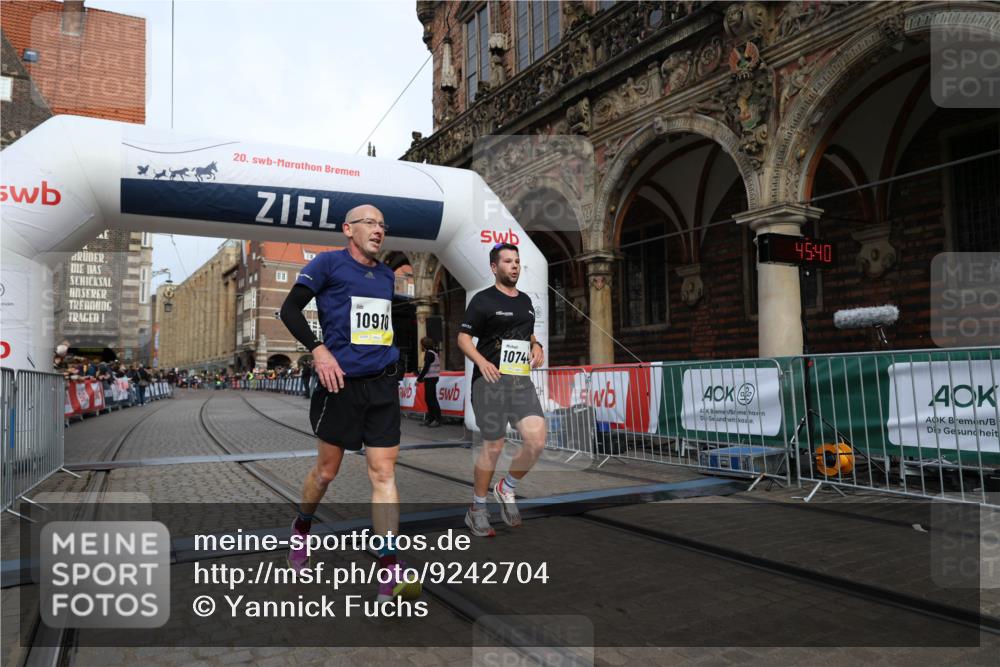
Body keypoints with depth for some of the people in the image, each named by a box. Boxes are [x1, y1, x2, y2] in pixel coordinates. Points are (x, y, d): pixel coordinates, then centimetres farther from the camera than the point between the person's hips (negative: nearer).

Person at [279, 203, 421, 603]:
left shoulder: (387, 275, 15)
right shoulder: (328, 263, -1)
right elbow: (290, 309, -6)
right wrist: (318, 350, -18)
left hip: (383, 383, 4)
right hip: (342, 382, -4)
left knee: (384, 474, -2)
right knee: (327, 470, 10)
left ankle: (389, 573, -2)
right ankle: (301, 530, 40)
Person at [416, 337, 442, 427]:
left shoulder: (429, 353, -13)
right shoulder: (434, 352, 16)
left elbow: (426, 368, -18)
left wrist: (419, 379, -13)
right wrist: (421, 376, 16)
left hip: (430, 378, -10)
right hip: (431, 378, 10)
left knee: (432, 398, -7)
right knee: (428, 398, 13)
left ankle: (437, 419, -5)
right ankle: (430, 418, 18)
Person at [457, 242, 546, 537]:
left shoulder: (526, 300, 17)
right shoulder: (483, 300, -2)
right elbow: (463, 337, -3)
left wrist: (536, 346, 8)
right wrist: (482, 361, -19)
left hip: (522, 380, 5)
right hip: (491, 380, -5)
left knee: (537, 440, -10)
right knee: (493, 446, -1)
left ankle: (506, 489, 16)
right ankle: (477, 509, 19)